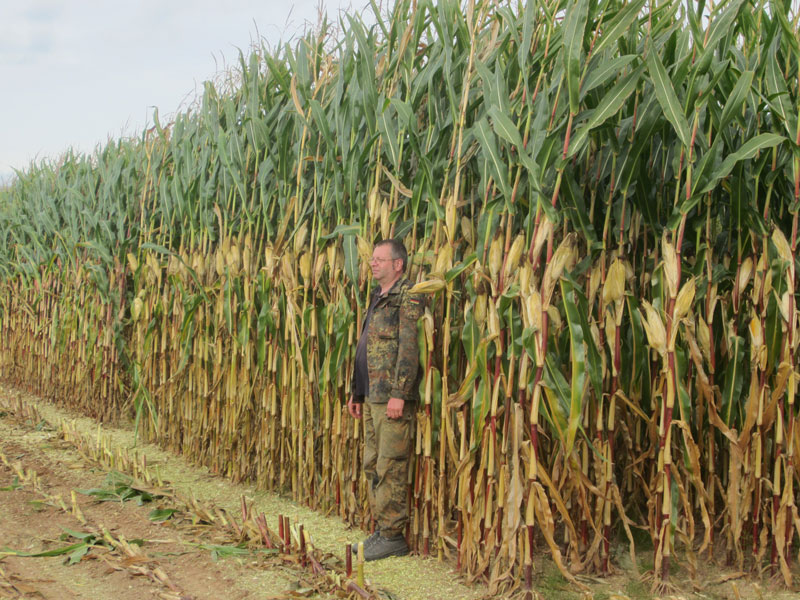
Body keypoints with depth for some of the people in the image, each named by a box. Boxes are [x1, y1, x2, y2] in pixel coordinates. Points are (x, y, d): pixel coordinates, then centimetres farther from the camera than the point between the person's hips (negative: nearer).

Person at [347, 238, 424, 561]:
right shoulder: (377, 298, 19)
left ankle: (393, 536, 2)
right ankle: (380, 530, 22)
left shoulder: (408, 297, -10)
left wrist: (399, 393, -22)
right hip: (371, 398, 10)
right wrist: (356, 392, 22)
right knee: (373, 466, 13)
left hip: (393, 399, -10)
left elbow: (409, 348, -18)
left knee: (390, 468, -5)